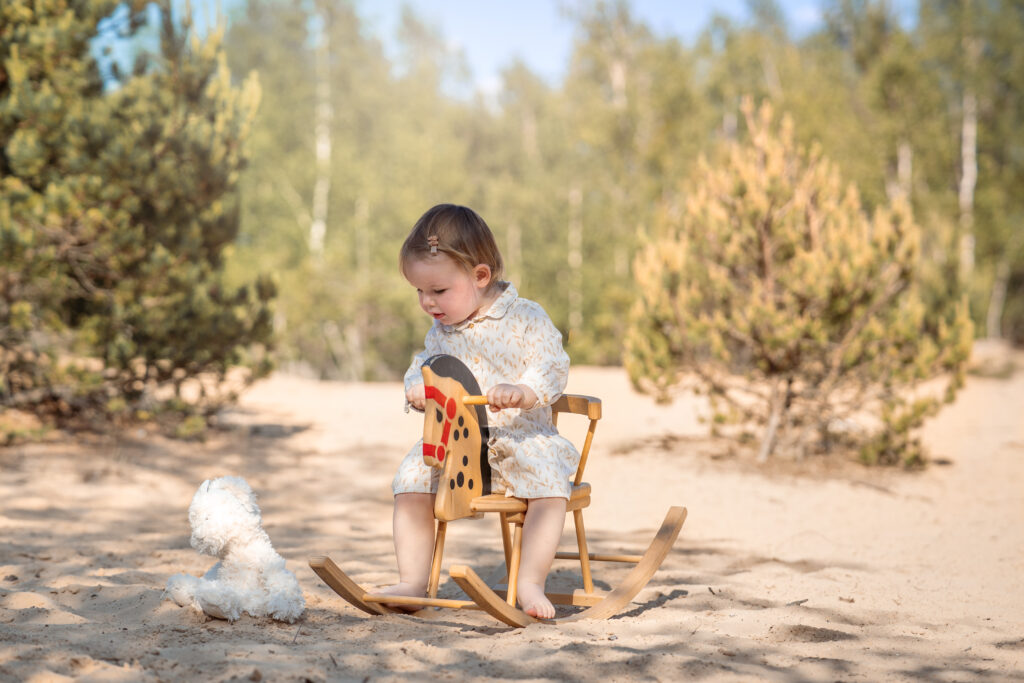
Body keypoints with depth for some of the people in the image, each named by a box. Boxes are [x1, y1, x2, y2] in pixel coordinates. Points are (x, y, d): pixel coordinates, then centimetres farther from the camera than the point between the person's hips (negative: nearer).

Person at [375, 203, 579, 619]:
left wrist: (521, 391, -35)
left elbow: (553, 368, -14)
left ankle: (530, 584, -24)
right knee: (411, 480, -16)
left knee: (549, 482, -30)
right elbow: (423, 364, 20)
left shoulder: (525, 319, -6)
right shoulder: (441, 330, 11)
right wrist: (417, 386, -6)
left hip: (521, 436, -4)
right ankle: (412, 582, -7)